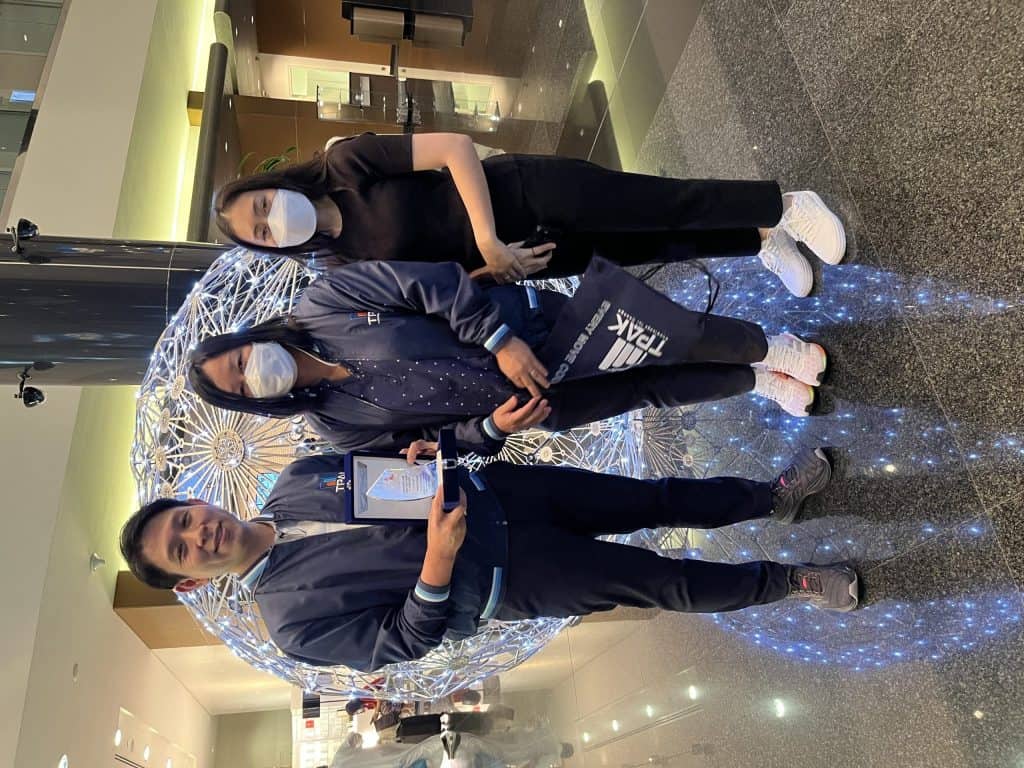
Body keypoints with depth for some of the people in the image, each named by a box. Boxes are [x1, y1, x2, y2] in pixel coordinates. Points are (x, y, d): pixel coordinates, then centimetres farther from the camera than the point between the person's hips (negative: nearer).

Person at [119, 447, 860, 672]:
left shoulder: (296, 477, 2)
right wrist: (437, 566, -29)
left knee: (656, 497, 5)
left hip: (496, 491, 5)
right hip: (505, 577, -4)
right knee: (664, 582, -1)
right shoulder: (295, 620, -11)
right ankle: (793, 581, 21)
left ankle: (774, 495, 27)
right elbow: (404, 642, -13)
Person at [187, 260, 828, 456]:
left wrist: (500, 338, -23)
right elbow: (433, 440, 1)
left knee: (674, 334, -8)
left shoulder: (323, 302, -8)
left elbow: (428, 281, -14)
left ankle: (771, 350, 21)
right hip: (538, 402, 1)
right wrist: (493, 425, -17)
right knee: (655, 391, -2)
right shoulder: (339, 426, -2)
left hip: (532, 325, 0)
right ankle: (758, 383, 26)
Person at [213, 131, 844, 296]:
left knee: (665, 205, -10)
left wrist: (486, 237, -26)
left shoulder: (344, 163, -12)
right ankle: (762, 242, 21)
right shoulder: (348, 267, 1)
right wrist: (491, 263, -14)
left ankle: (785, 207, 9)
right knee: (659, 250, 3)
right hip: (514, 254, 3)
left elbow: (456, 146, -17)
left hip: (528, 190, -3)